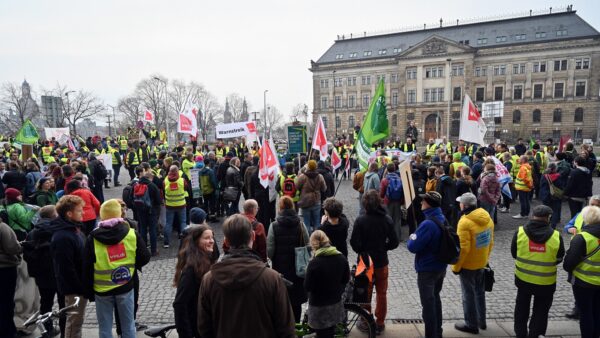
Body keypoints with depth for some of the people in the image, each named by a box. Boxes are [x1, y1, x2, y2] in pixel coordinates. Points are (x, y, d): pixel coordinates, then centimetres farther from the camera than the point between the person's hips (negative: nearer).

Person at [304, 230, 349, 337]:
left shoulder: (314, 263, -24)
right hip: (336, 303, 6)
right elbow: (346, 279, 7)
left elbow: (307, 287, -16)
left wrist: (309, 272, -2)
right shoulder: (341, 257, -5)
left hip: (319, 307, -5)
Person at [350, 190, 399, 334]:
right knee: (382, 293, 17)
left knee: (365, 293, 16)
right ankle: (380, 323, 27)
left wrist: (362, 251, 2)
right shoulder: (387, 220, -10)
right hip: (382, 262, 2)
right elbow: (394, 242, -7)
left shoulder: (360, 220, -19)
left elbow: (354, 242, -18)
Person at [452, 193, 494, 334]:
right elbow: (490, 242, 8)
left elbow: (463, 248, -26)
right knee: (480, 292, 22)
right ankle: (481, 321, 36)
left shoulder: (465, 222, -25)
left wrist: (456, 266, -15)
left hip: (468, 265, -7)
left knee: (469, 295, 8)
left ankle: (472, 324, 21)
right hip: (482, 263, 7)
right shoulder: (487, 218, -2)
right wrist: (486, 257, 21)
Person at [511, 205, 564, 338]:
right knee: (540, 311, 17)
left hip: (523, 278, 1)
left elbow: (514, 253, -2)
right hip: (546, 282, -1)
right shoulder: (556, 236, -15)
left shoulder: (520, 232, -14)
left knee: (522, 308, 21)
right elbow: (559, 259, 0)